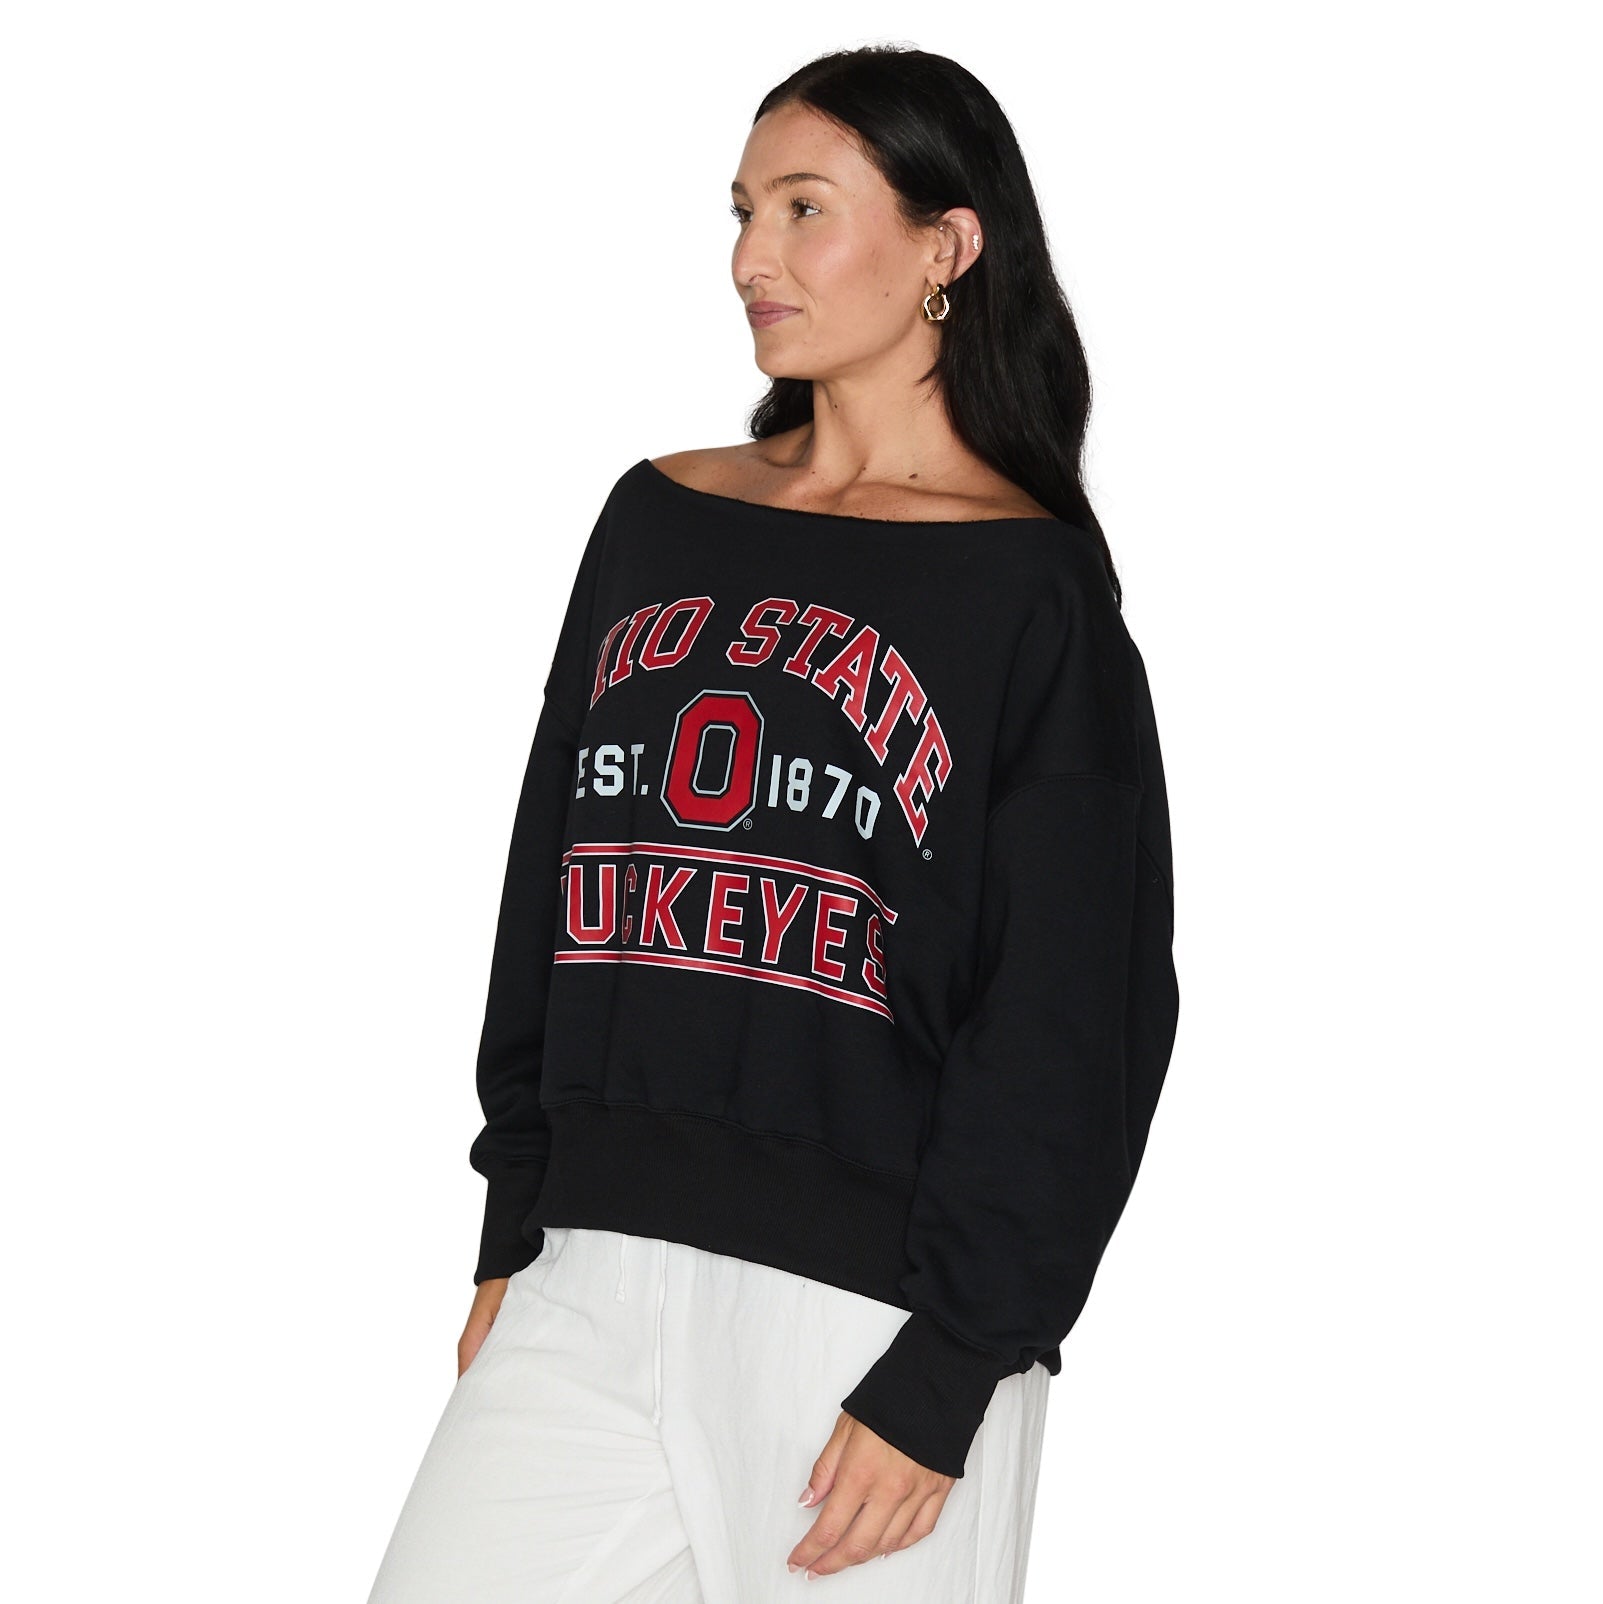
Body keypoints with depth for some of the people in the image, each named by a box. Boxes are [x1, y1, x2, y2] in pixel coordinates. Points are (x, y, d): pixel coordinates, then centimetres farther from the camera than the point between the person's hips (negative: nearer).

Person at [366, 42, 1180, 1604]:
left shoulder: (1034, 589, -2)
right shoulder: (657, 519, 13)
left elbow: (1076, 1021, -7)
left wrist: (942, 1375, -12)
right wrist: (514, 1234, 11)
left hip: (875, 1303, -4)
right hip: (591, 1291, 5)